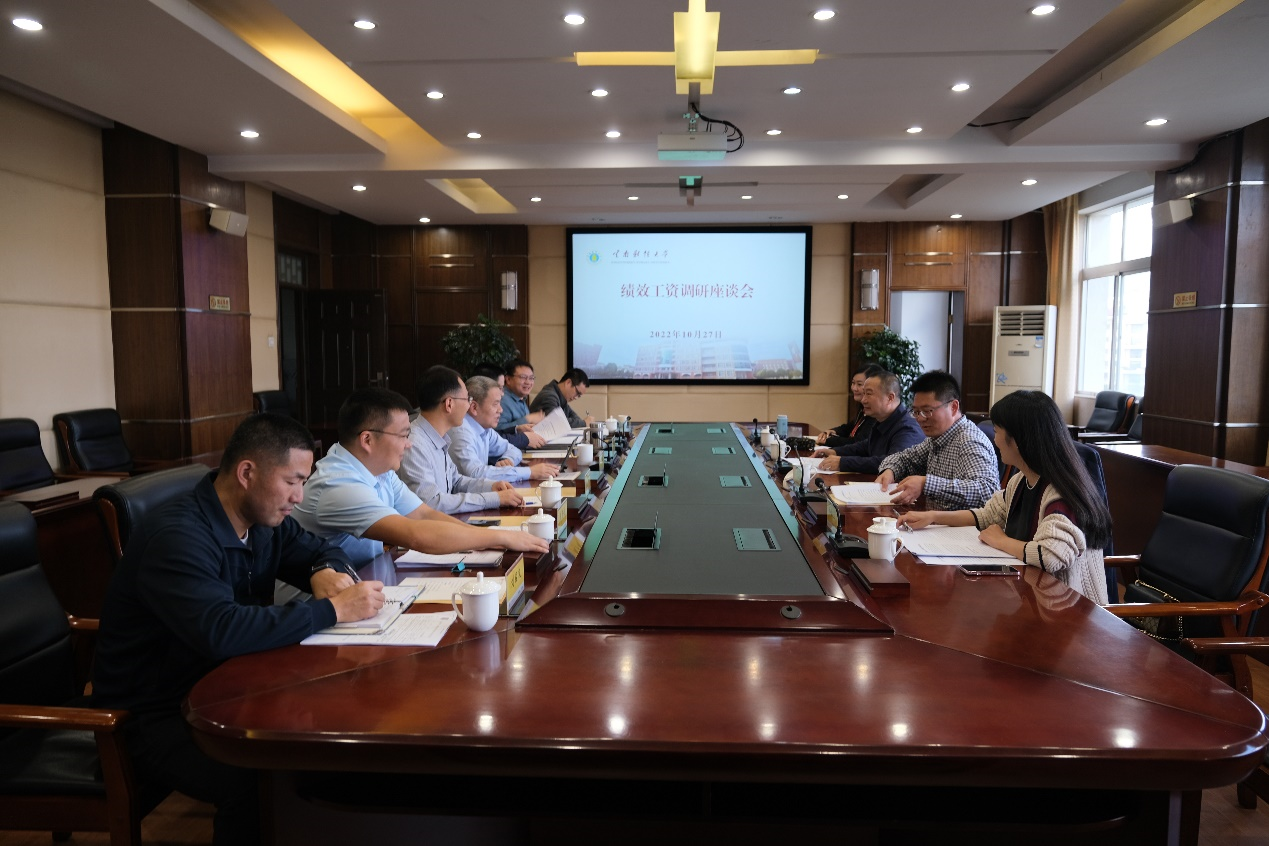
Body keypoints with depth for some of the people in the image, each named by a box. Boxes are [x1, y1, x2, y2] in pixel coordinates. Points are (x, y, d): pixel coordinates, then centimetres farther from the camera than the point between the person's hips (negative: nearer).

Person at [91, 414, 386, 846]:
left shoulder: (264, 517, 1)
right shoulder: (177, 537, -26)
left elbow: (321, 551, 14)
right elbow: (221, 631, -40)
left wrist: (330, 574, -12)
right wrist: (333, 609, -32)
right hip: (154, 714, -8)